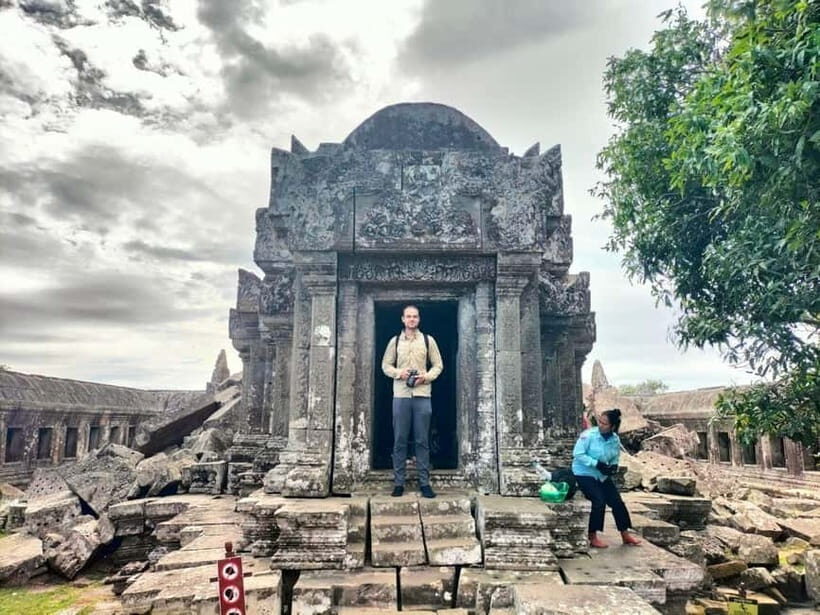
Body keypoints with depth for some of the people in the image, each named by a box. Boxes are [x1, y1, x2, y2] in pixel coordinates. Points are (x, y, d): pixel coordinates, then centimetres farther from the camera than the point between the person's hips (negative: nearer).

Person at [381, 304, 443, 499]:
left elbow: (438, 365, 8)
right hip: (401, 395, 1)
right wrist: (399, 373, -10)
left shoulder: (428, 340, 6)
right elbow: (385, 365, 9)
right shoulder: (395, 341, 8)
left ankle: (424, 482, 10)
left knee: (422, 440, 2)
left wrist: (426, 377, -10)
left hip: (422, 395, 0)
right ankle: (398, 483, 11)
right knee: (399, 440, 3)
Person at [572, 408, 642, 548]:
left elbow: (615, 458, 11)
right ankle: (592, 537, -5)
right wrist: (597, 464, -27)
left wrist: (614, 466, -12)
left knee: (617, 501, 4)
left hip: (602, 475, 6)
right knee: (599, 501, -18)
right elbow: (577, 454, -21)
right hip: (584, 473, -6)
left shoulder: (615, 439, -4)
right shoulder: (588, 435, -21)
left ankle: (625, 535, 21)